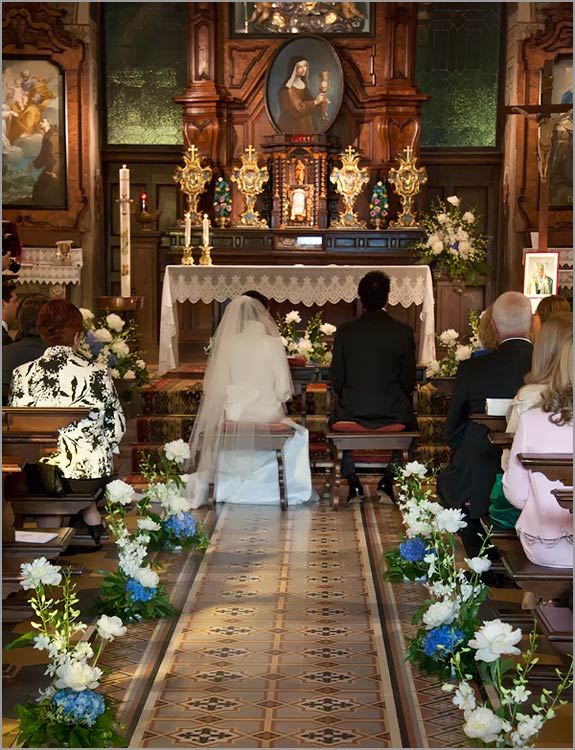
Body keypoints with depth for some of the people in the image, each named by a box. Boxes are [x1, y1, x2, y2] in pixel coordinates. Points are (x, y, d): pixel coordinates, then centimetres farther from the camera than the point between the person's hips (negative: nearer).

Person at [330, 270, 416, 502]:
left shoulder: (345, 331, -6)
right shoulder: (403, 332, -7)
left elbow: (336, 379, -1)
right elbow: (409, 381, -1)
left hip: (352, 411, 0)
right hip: (393, 411, 0)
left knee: (336, 421, 33)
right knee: (407, 420, 34)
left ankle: (354, 485, 27)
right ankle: (387, 482, 27)